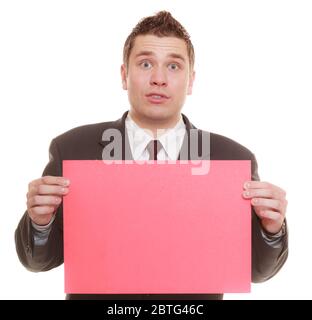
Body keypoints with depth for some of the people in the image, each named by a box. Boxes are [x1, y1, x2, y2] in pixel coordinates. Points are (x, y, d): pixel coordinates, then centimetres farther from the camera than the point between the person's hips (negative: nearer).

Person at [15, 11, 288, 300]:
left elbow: (254, 269, -5)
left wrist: (271, 228, -24)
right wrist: (40, 221, -26)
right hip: (95, 292, 0)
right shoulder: (71, 149, -13)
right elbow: (40, 259, -6)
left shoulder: (234, 159, -12)